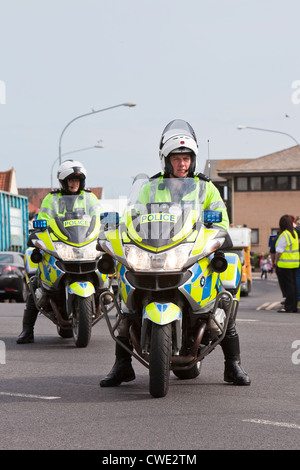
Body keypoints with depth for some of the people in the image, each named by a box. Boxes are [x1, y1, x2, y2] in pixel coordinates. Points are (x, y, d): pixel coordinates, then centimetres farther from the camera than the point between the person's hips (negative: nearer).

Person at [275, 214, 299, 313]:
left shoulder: (284, 235, -16)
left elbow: (279, 250, -16)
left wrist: (276, 260, -2)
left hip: (286, 264, -8)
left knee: (288, 285, -6)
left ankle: (289, 307, -5)